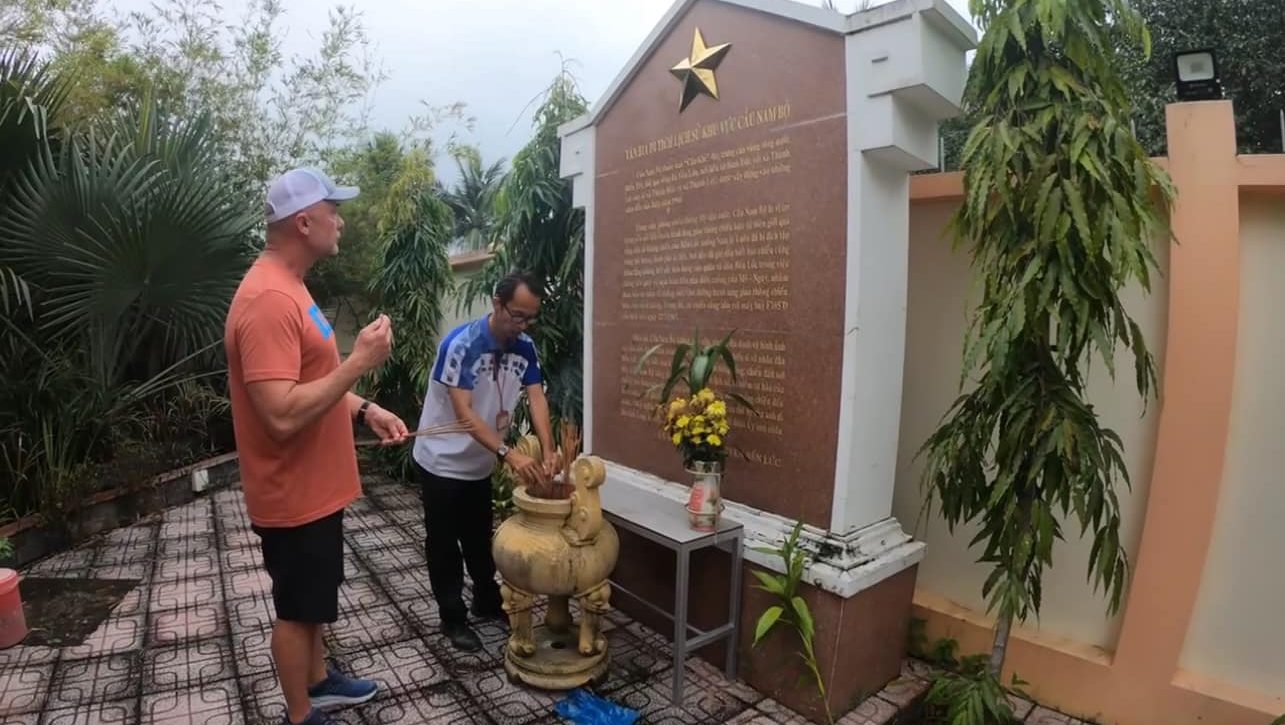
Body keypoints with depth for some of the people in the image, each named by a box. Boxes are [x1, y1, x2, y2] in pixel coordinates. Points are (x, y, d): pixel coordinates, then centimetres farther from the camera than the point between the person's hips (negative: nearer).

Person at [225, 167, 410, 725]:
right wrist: (360, 361, -27)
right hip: (293, 493, -10)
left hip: (314, 485, 10)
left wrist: (365, 410, 9)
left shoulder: (287, 287, 8)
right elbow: (283, 415, -32)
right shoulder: (268, 299, -26)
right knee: (297, 609, 10)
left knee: (313, 599, 25)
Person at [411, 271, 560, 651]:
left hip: (479, 463, 6)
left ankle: (488, 601, 37)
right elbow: (464, 413, -32)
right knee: (444, 543, 8)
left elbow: (537, 398, -12)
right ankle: (452, 618, 24)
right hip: (442, 461, -6)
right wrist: (509, 455, -41)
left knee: (480, 538, 20)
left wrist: (548, 450, -27)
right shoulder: (461, 344, -28)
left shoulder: (524, 347, -7)